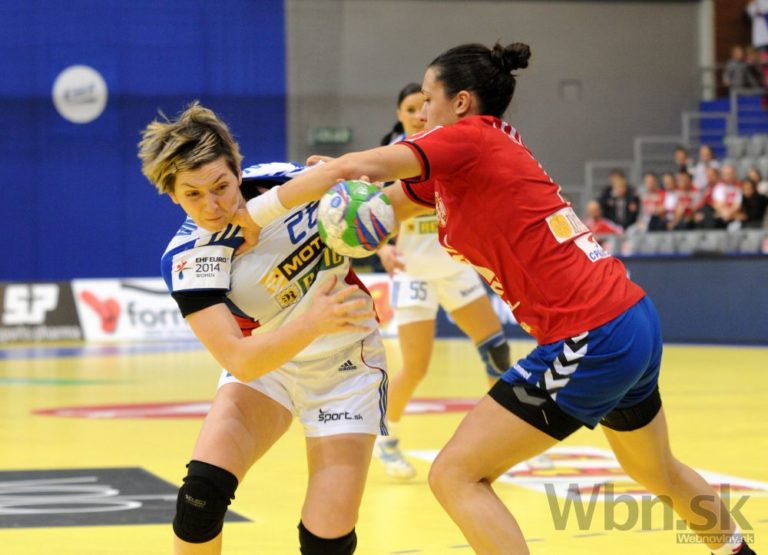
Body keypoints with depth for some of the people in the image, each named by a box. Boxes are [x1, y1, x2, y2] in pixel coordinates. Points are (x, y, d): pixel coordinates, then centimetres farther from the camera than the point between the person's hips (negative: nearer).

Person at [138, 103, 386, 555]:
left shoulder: (286, 181, -19)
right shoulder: (187, 259, -22)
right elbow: (239, 359, -33)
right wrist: (312, 323, -49)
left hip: (345, 365, 0)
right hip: (264, 364, 0)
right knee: (202, 492, -23)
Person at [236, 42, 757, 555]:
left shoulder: (469, 137, -9)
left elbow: (354, 167, -20)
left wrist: (254, 215, -14)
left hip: (591, 340, -10)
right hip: (636, 320, 10)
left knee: (455, 475, -5)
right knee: (658, 472, 32)